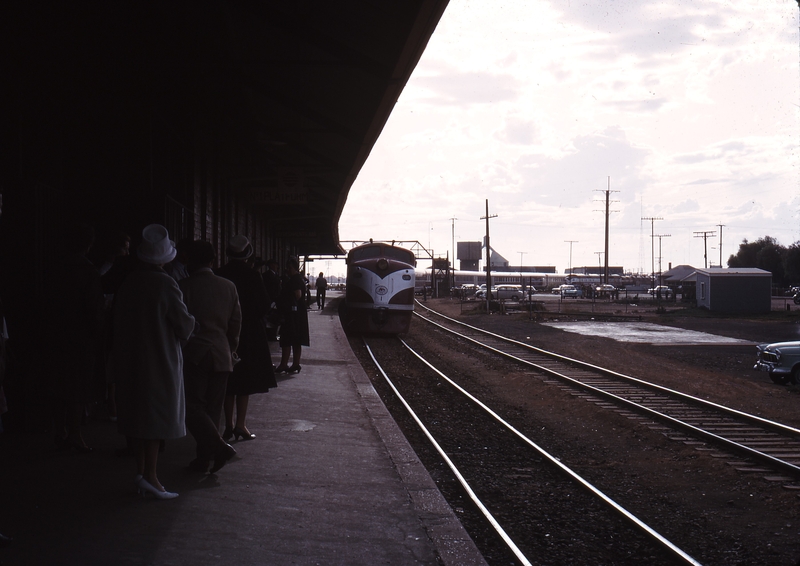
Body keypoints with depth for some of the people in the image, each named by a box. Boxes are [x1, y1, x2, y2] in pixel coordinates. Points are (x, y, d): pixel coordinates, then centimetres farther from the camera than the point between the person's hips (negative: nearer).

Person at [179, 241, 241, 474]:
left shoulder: (184, 286, -7)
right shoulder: (228, 287, 7)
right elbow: (236, 322, 11)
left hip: (194, 355, -5)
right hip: (221, 356, 5)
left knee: (192, 406, -2)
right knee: (213, 408, 10)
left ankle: (219, 446, -18)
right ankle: (204, 458, 12)